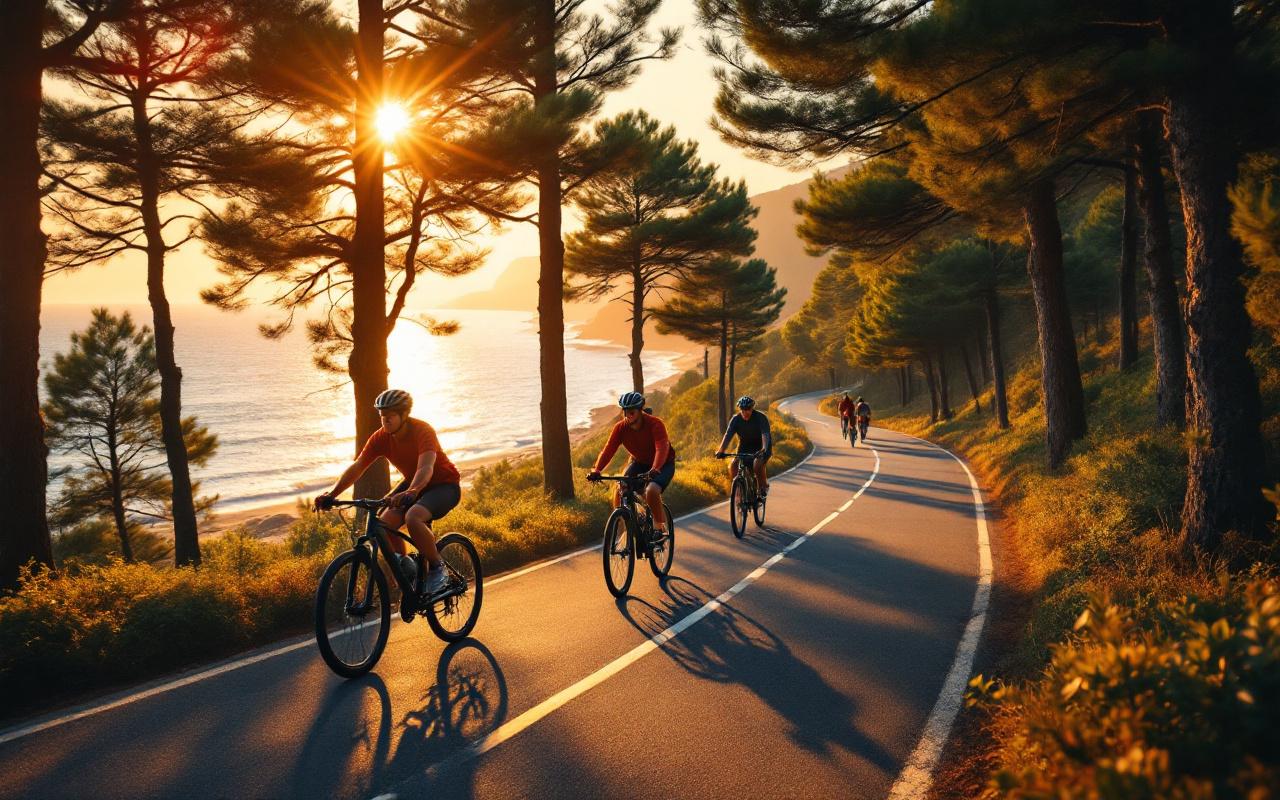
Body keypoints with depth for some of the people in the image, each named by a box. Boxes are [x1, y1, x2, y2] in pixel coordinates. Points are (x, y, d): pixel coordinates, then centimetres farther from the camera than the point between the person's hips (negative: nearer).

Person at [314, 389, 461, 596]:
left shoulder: (422, 431, -27)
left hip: (444, 484, -6)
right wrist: (332, 494, -25)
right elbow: (357, 467, -12)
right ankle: (407, 566, 7)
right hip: (412, 484, 6)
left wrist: (411, 492, -61)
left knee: (413, 518, -34)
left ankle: (437, 568, -13)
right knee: (384, 523, -18)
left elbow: (426, 467, -42)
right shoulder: (381, 437, -10)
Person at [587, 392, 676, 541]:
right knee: (620, 489, -18)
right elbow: (608, 449, -24)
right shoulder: (620, 427, -16)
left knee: (651, 491, -31)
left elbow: (662, 448, -41)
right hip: (639, 462, 4)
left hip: (663, 464, -4)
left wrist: (655, 470, -58)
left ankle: (660, 527, -9)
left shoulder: (655, 424, -28)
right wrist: (596, 470, -40)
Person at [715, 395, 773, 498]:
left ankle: (764, 487, -6)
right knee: (732, 466, -21)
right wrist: (720, 451, -38)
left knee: (757, 464, -32)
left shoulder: (760, 418, -20)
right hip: (744, 448, 3)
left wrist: (764, 449, -52)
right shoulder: (736, 419, -12)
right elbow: (728, 435, -22)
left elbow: (765, 435, -33)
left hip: (760, 449, -3)